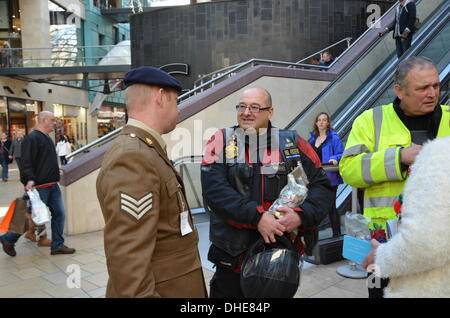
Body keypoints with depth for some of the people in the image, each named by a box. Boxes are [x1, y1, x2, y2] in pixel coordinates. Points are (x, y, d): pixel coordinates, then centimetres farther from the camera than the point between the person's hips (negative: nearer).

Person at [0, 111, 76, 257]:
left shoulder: (46, 138, 16)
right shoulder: (32, 138, -14)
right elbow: (27, 162, -22)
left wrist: (56, 171, 25)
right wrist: (29, 179, -32)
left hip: (53, 185, 9)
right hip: (39, 186, -9)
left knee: (59, 214, 7)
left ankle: (57, 245, 16)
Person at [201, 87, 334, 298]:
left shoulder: (293, 143, 2)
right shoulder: (221, 141, -2)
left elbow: (322, 187, 1)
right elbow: (213, 190, -15)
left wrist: (302, 215, -18)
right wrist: (257, 216, -24)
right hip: (232, 256, -1)